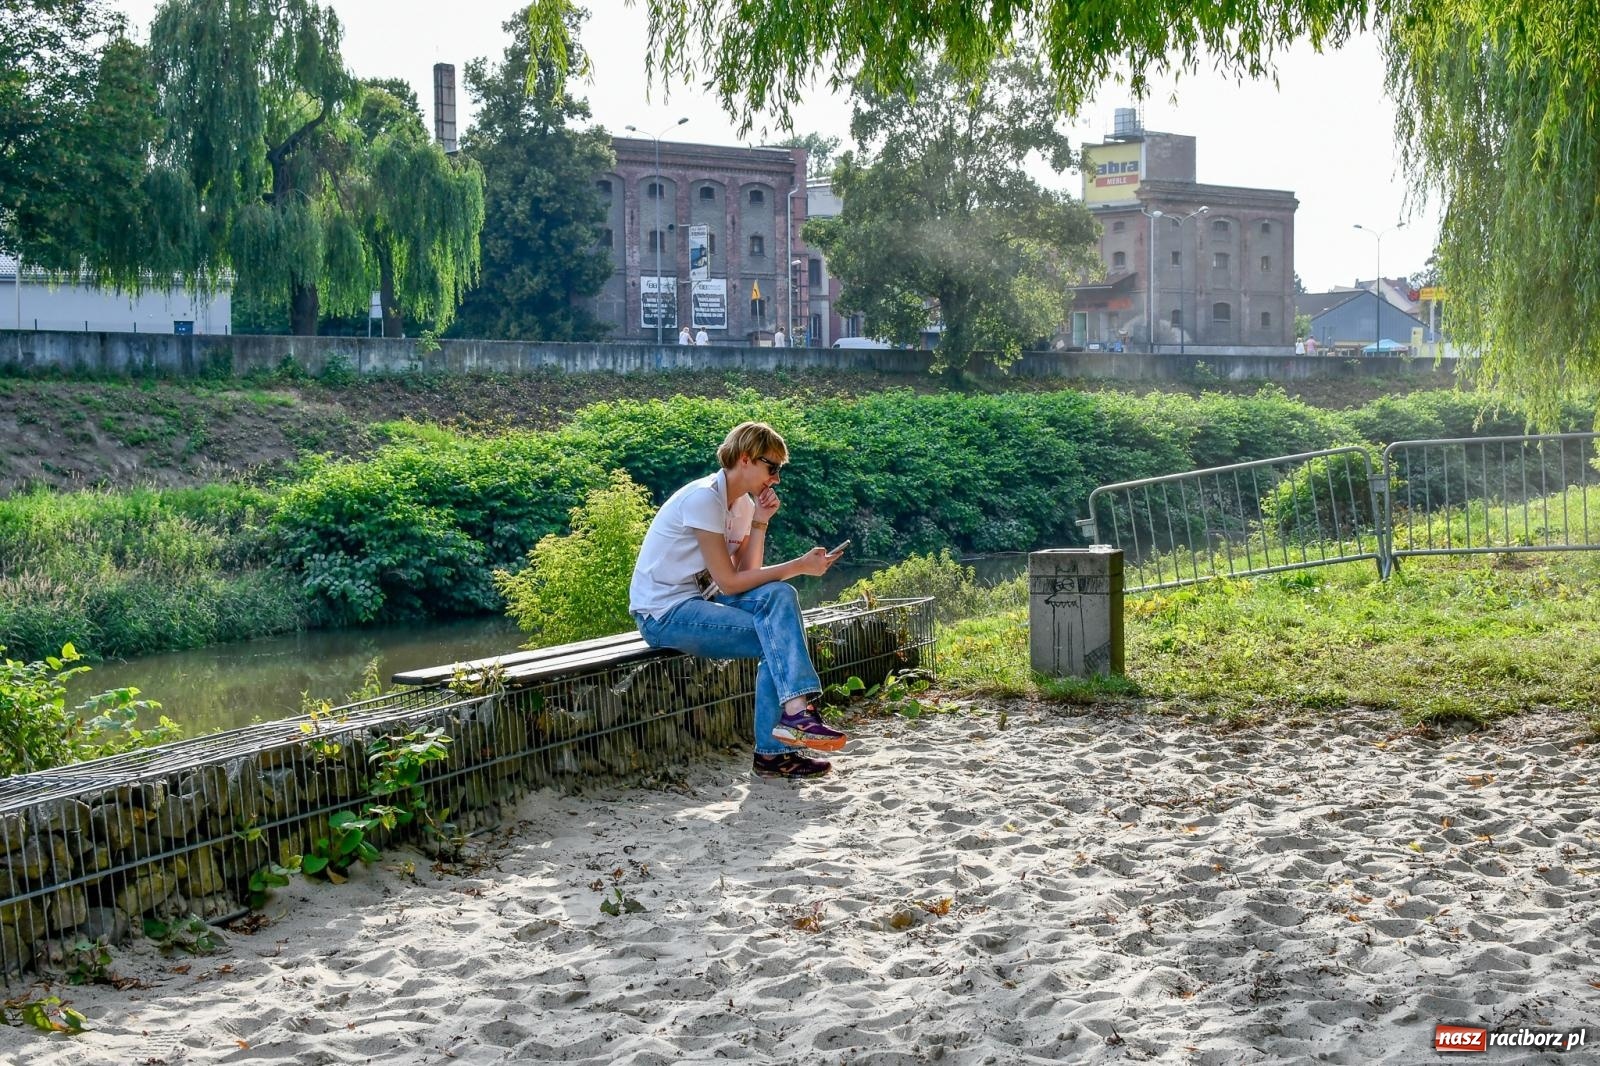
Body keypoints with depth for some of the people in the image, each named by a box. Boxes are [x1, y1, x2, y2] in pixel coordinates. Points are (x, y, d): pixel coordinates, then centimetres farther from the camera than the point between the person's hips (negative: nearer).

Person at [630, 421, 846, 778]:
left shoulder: (743, 503, 11)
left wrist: (760, 522, -5)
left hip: (697, 601, 8)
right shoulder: (703, 498, -16)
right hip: (662, 614, -8)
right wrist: (799, 566, -19)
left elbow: (747, 574, 2)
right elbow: (729, 582, -19)